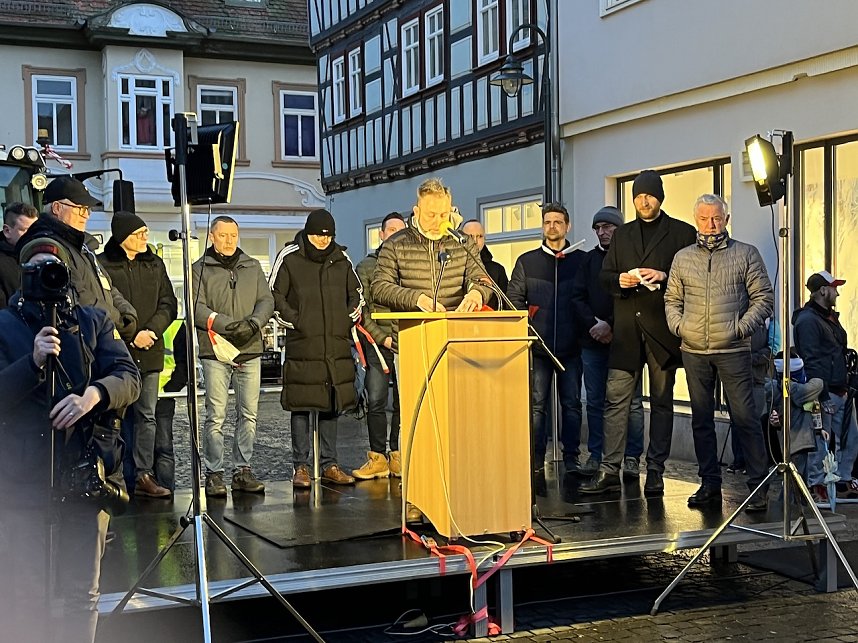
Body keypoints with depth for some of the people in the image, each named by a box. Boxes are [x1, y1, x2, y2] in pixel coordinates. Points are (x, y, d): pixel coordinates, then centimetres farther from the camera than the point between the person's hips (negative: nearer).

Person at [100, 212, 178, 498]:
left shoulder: (155, 264, 12)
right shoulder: (102, 265, -4)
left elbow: (168, 303, 10)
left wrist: (151, 331, -6)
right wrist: (131, 337, -12)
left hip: (149, 353, 4)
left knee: (147, 415, 5)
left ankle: (144, 475, 9)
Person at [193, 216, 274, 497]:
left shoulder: (253, 267, 16)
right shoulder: (200, 269, 4)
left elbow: (267, 300, 10)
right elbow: (197, 309, -6)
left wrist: (254, 322, -10)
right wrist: (228, 325, -18)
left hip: (250, 350, 4)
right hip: (216, 352, -4)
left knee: (248, 414, 6)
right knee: (216, 416, -4)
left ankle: (243, 470, 15)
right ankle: (214, 474, 3)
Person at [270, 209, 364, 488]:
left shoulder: (341, 259, 11)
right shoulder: (289, 257, 0)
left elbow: (357, 292, 22)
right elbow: (275, 294, 2)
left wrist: (350, 319, 8)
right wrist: (293, 320, -7)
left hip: (337, 344, 4)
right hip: (302, 344, -4)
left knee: (332, 405, 8)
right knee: (301, 406, -2)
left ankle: (329, 464, 16)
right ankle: (301, 467, 6)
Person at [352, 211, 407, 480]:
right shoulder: (366, 266, 9)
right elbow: (361, 309, 3)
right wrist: (382, 337, -6)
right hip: (378, 344, -1)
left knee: (404, 402, 3)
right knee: (376, 401, -4)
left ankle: (398, 456, 10)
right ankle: (377, 457, 3)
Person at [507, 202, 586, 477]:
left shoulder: (581, 260, 8)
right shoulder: (527, 261, 10)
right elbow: (514, 298, 6)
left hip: (571, 345, 0)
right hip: (538, 345, 0)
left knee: (572, 403, 4)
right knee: (537, 405, 2)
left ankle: (571, 460, 10)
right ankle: (536, 464, 5)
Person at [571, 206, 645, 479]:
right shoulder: (589, 259, 13)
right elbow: (578, 296, 7)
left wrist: (611, 325, -13)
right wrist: (594, 324, -7)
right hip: (593, 342, 4)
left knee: (631, 401, -1)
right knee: (595, 401, 6)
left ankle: (632, 457, 4)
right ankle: (596, 456, 12)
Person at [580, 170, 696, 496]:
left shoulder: (682, 233, 5)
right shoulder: (622, 234, 17)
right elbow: (604, 276, 15)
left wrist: (664, 276, -16)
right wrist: (620, 279, -6)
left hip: (663, 329, -3)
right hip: (627, 329, 3)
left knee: (662, 401, 5)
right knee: (615, 398, -3)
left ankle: (655, 470, 11)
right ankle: (609, 469, -2)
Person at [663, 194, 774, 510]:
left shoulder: (746, 254, 4)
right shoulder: (682, 258, 13)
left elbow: (764, 297, 1)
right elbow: (672, 300, 16)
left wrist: (742, 327, -10)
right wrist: (678, 325, -1)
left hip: (733, 351, -4)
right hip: (694, 352, 4)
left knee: (745, 418, -6)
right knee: (701, 419, 8)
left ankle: (759, 486, 1)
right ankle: (710, 484, 17)